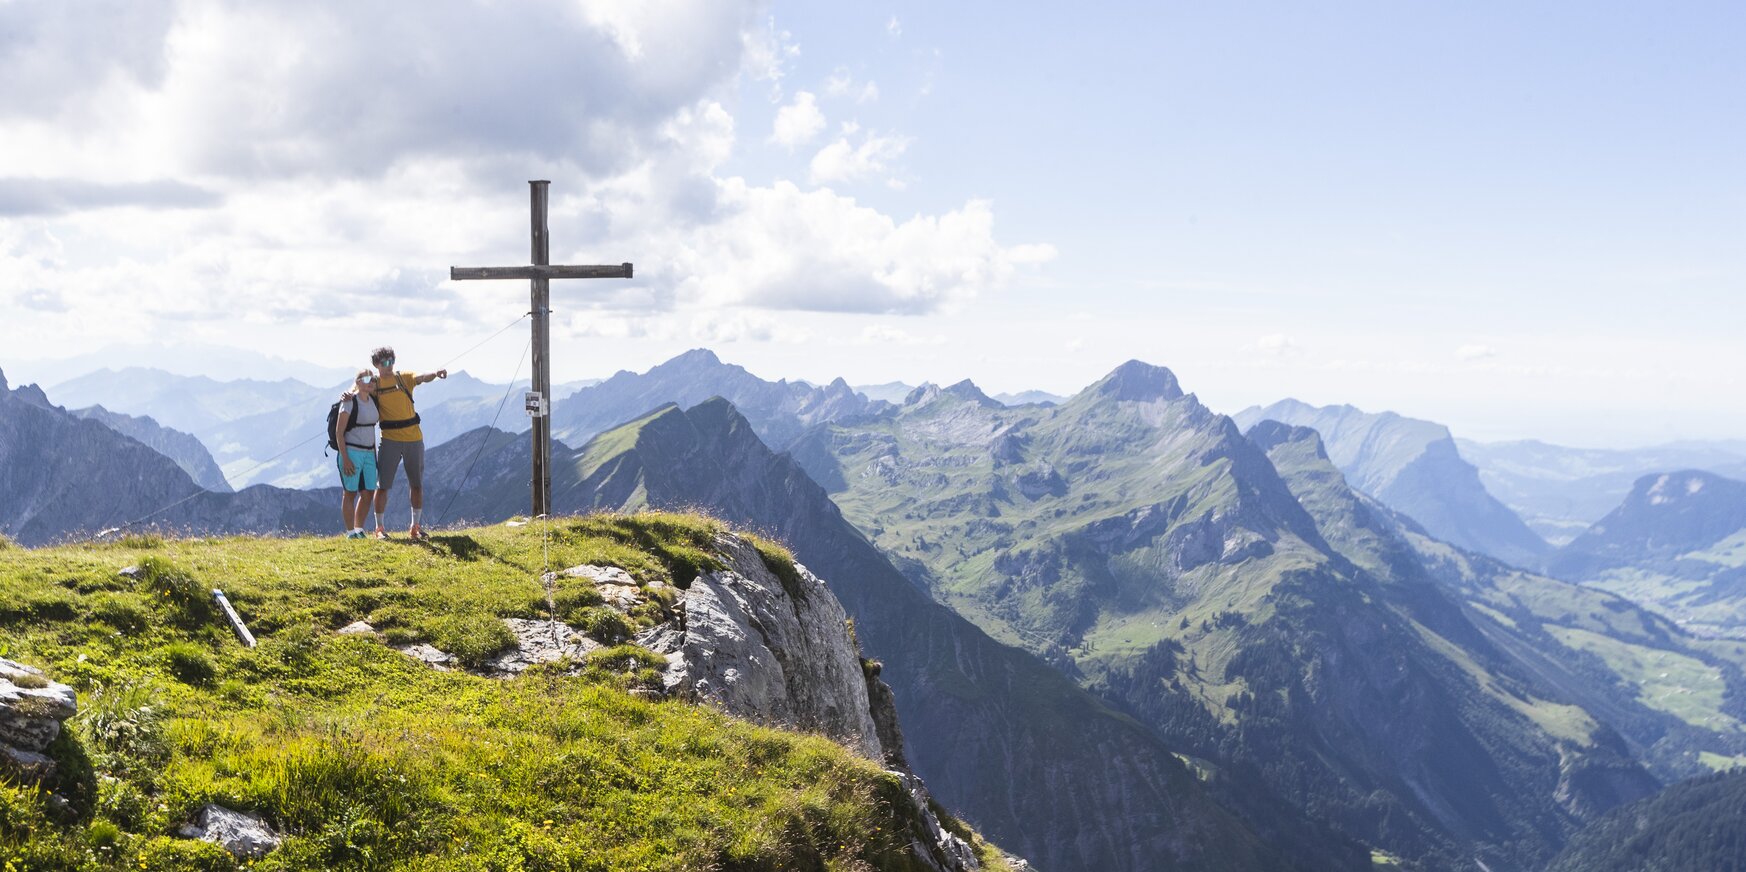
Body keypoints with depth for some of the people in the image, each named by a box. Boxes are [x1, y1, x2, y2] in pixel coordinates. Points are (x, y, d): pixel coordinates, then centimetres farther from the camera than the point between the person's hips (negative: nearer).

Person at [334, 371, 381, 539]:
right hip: (352, 451, -6)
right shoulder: (349, 402, -10)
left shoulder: (373, 400, 9)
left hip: (369, 452, 6)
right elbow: (339, 432, -11)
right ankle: (350, 532, 4)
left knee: (368, 493, 6)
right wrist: (345, 459, -16)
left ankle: (359, 529, 17)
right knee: (350, 492, -1)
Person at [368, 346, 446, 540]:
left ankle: (416, 527, 21)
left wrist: (435, 374, -37)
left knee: (417, 485, 9)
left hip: (413, 438, 2)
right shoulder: (373, 383, 3)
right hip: (390, 440, -2)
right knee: (383, 485, -1)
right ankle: (379, 528, 9)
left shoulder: (404, 378, 3)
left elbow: (421, 378, -15)